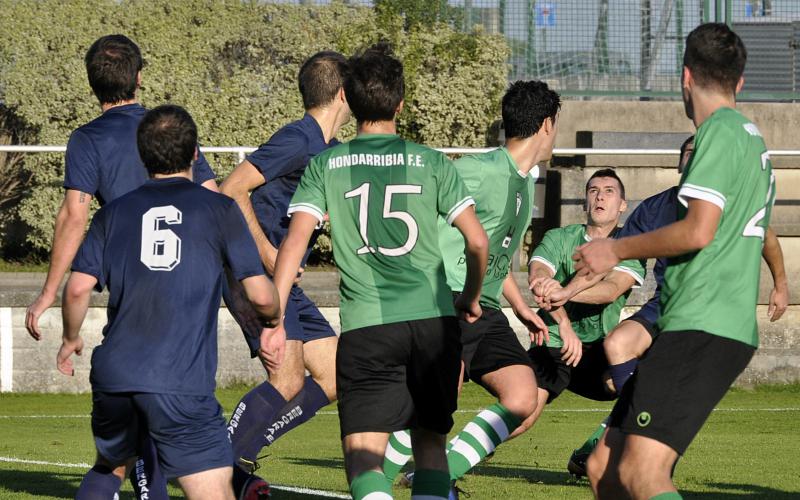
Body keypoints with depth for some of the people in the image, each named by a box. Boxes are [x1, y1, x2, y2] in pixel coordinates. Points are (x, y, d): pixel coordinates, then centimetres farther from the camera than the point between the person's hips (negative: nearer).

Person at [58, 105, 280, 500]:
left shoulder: (114, 213, 12)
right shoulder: (219, 209, 4)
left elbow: (78, 288, 2)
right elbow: (260, 295, 1)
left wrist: (70, 340, 22)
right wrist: (274, 320, 24)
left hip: (113, 375, 4)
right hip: (182, 385, -4)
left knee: (109, 468, 30)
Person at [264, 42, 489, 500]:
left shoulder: (326, 166, 5)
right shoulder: (431, 162, 6)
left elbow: (295, 241, -4)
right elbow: (478, 241, 4)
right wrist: (472, 299, 23)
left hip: (366, 326, -2)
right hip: (433, 320, 2)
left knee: (363, 456, -6)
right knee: (430, 442, 16)